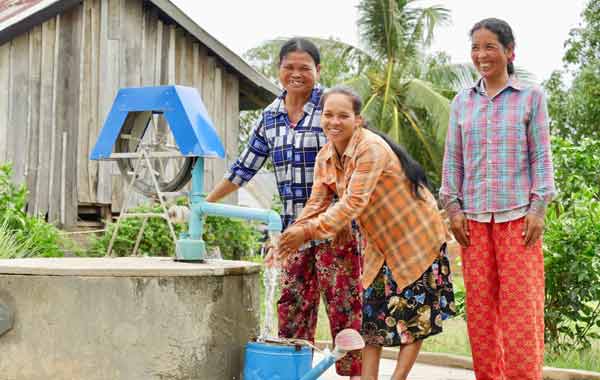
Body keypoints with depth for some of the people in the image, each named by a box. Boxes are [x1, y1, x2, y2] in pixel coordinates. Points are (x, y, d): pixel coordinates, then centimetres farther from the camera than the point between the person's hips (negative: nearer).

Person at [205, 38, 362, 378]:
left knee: (342, 302, -3)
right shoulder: (270, 116, 11)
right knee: (292, 303, 7)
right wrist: (205, 202, 17)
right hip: (294, 225, 5)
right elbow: (245, 167, 17)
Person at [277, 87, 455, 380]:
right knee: (373, 310, 5)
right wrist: (292, 237, -21)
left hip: (417, 234, -7)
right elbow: (318, 203, -4)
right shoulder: (325, 157, -2)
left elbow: (354, 202, -34)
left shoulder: (371, 149, -28)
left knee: (412, 313, -1)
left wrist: (308, 231, -37)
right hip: (381, 241, 8)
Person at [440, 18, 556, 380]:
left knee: (521, 305, -4)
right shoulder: (462, 102, 11)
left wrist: (538, 207, -7)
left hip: (518, 214, -3)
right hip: (474, 216, 3)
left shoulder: (531, 96, 3)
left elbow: (541, 156, 1)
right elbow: (453, 159, 12)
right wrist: (453, 207, 3)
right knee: (480, 304, 5)